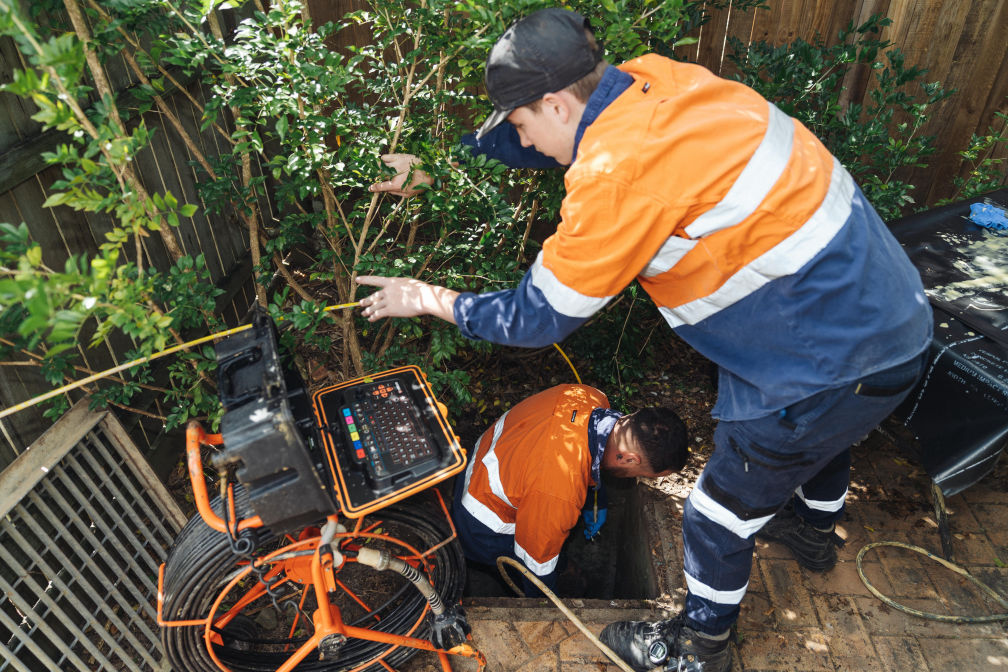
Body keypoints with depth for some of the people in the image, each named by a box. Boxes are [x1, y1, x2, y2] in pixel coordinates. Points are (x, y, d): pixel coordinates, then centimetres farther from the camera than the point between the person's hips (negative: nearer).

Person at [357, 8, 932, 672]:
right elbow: (524, 134, 13)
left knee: (720, 514, 12)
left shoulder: (618, 175, -29)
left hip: (834, 360, -9)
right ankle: (815, 529, 68)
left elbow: (539, 317, -17)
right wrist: (434, 163, 15)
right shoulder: (648, 80, -3)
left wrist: (428, 299, -4)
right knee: (823, 436, 36)